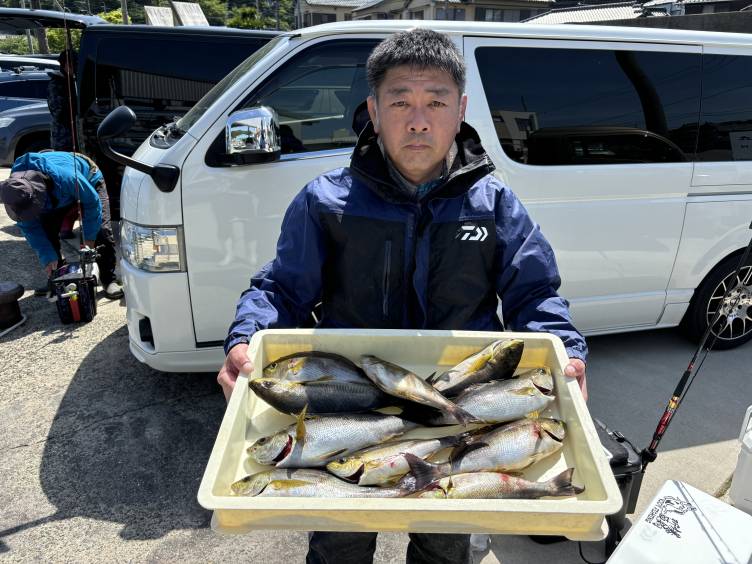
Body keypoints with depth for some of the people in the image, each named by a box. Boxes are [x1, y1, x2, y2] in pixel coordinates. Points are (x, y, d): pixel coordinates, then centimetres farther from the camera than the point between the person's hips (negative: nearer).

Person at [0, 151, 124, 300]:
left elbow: (92, 202, -30)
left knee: (101, 231, -17)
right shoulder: (16, 189, -32)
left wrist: (89, 237, -24)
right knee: (46, 232, -9)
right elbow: (28, 226, -18)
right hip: (55, 195, 4)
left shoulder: (65, 177, -49)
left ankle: (109, 280, -5)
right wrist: (47, 257, -24)